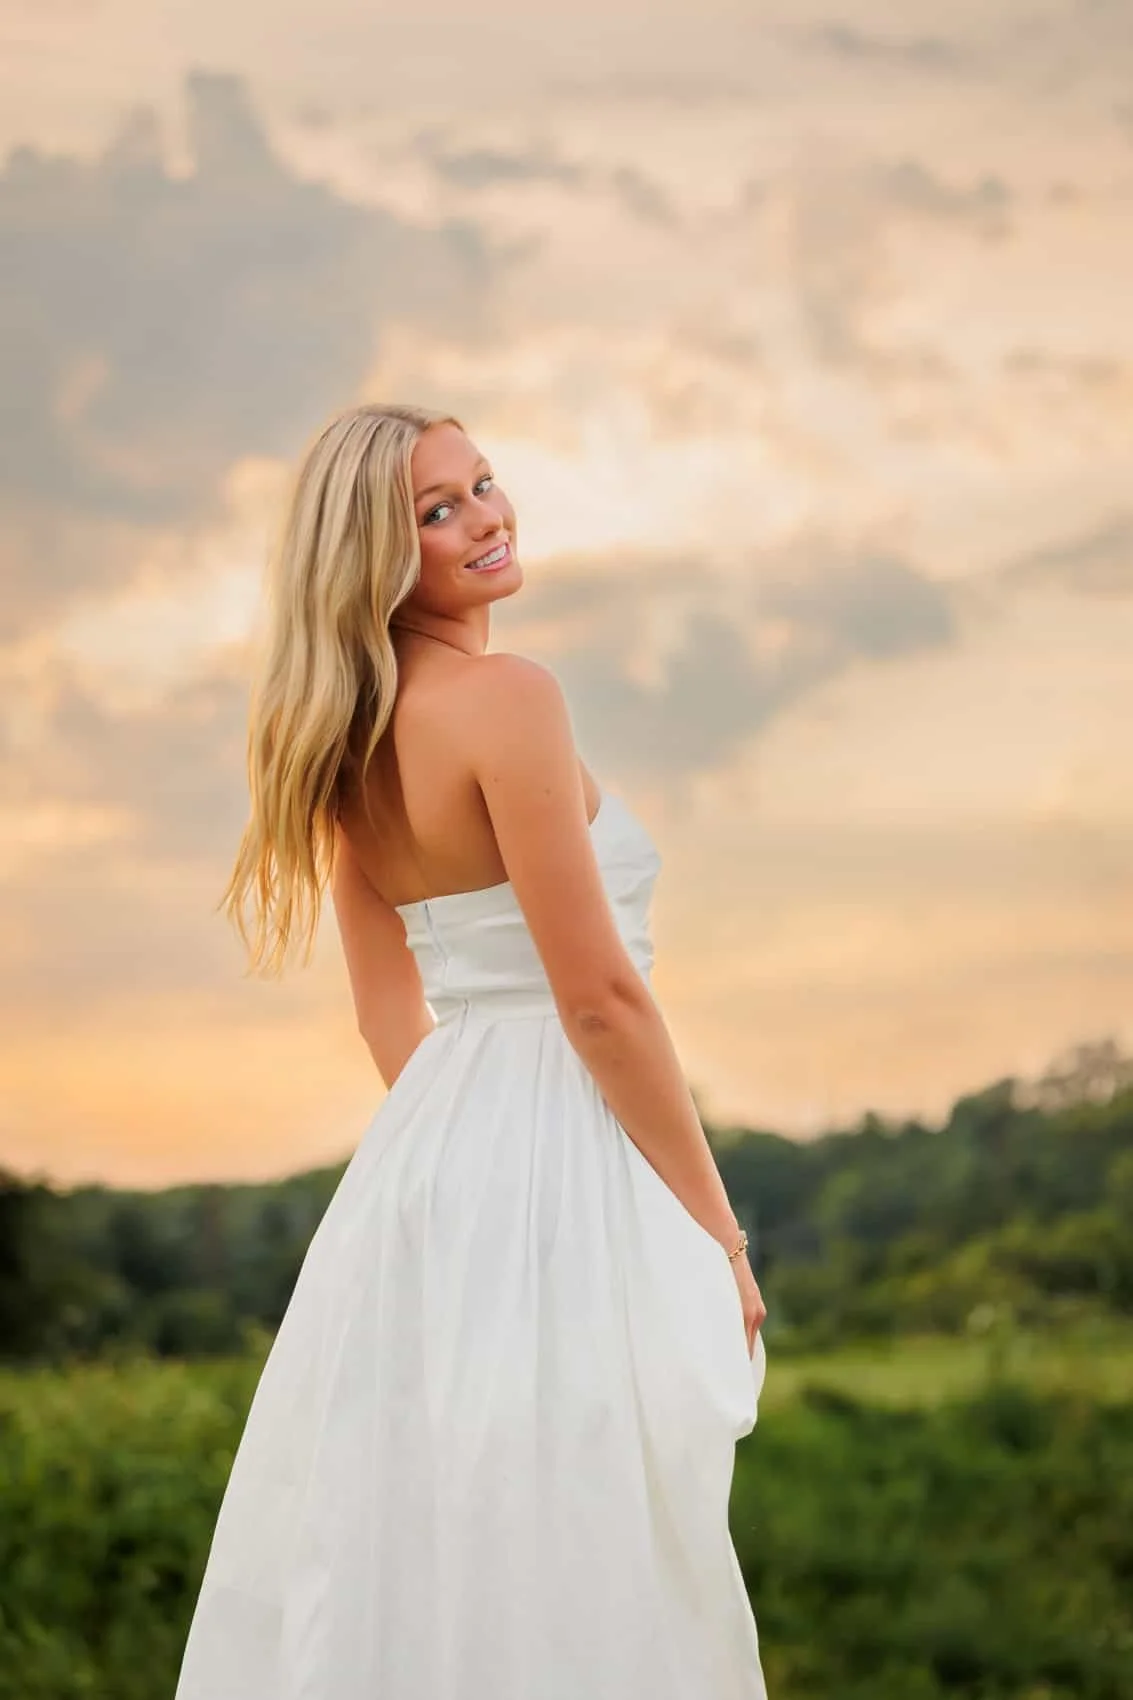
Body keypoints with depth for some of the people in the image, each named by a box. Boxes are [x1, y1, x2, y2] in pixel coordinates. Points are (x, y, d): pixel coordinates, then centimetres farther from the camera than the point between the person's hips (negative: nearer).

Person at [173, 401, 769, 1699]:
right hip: (550, 1164, -9)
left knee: (399, 1568, 13)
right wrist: (715, 1230, -10)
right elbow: (600, 999, -16)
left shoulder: (356, 737, 11)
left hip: (426, 1148, 9)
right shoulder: (508, 698, -14)